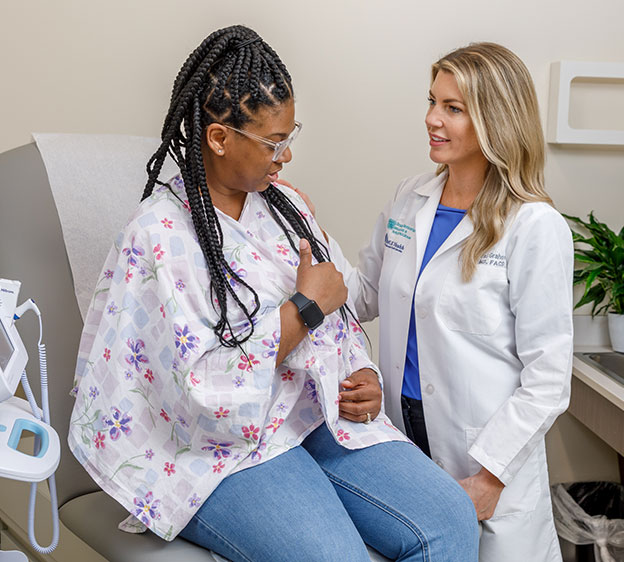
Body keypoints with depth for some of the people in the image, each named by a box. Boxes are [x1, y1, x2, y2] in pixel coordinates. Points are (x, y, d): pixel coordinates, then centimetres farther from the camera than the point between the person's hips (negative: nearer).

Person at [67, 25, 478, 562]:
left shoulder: (284, 204, 11)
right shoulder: (159, 234, -13)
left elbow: (340, 316, 20)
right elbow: (204, 392, -21)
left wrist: (364, 375, -1)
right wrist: (305, 306, -17)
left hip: (321, 415, 7)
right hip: (223, 447, -6)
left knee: (451, 518, -13)